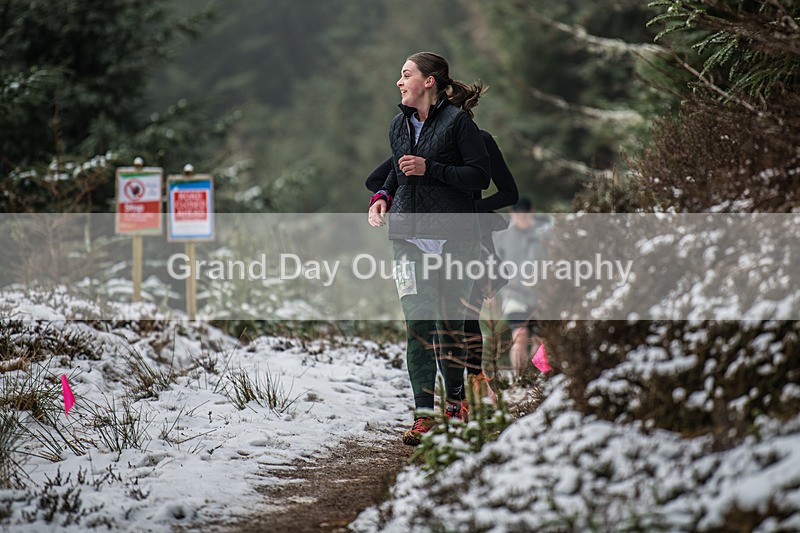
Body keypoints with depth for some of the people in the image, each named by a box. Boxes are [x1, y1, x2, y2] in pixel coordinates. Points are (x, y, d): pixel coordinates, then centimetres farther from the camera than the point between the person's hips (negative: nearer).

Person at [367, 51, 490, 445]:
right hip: (408, 234, 5)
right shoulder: (399, 125, 16)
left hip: (452, 235, -4)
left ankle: (455, 401, 21)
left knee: (449, 322, 1)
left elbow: (480, 176, -8)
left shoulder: (457, 121, -4)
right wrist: (383, 197, 9)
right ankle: (423, 415, -8)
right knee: (417, 323, -5)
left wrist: (430, 169, -14)